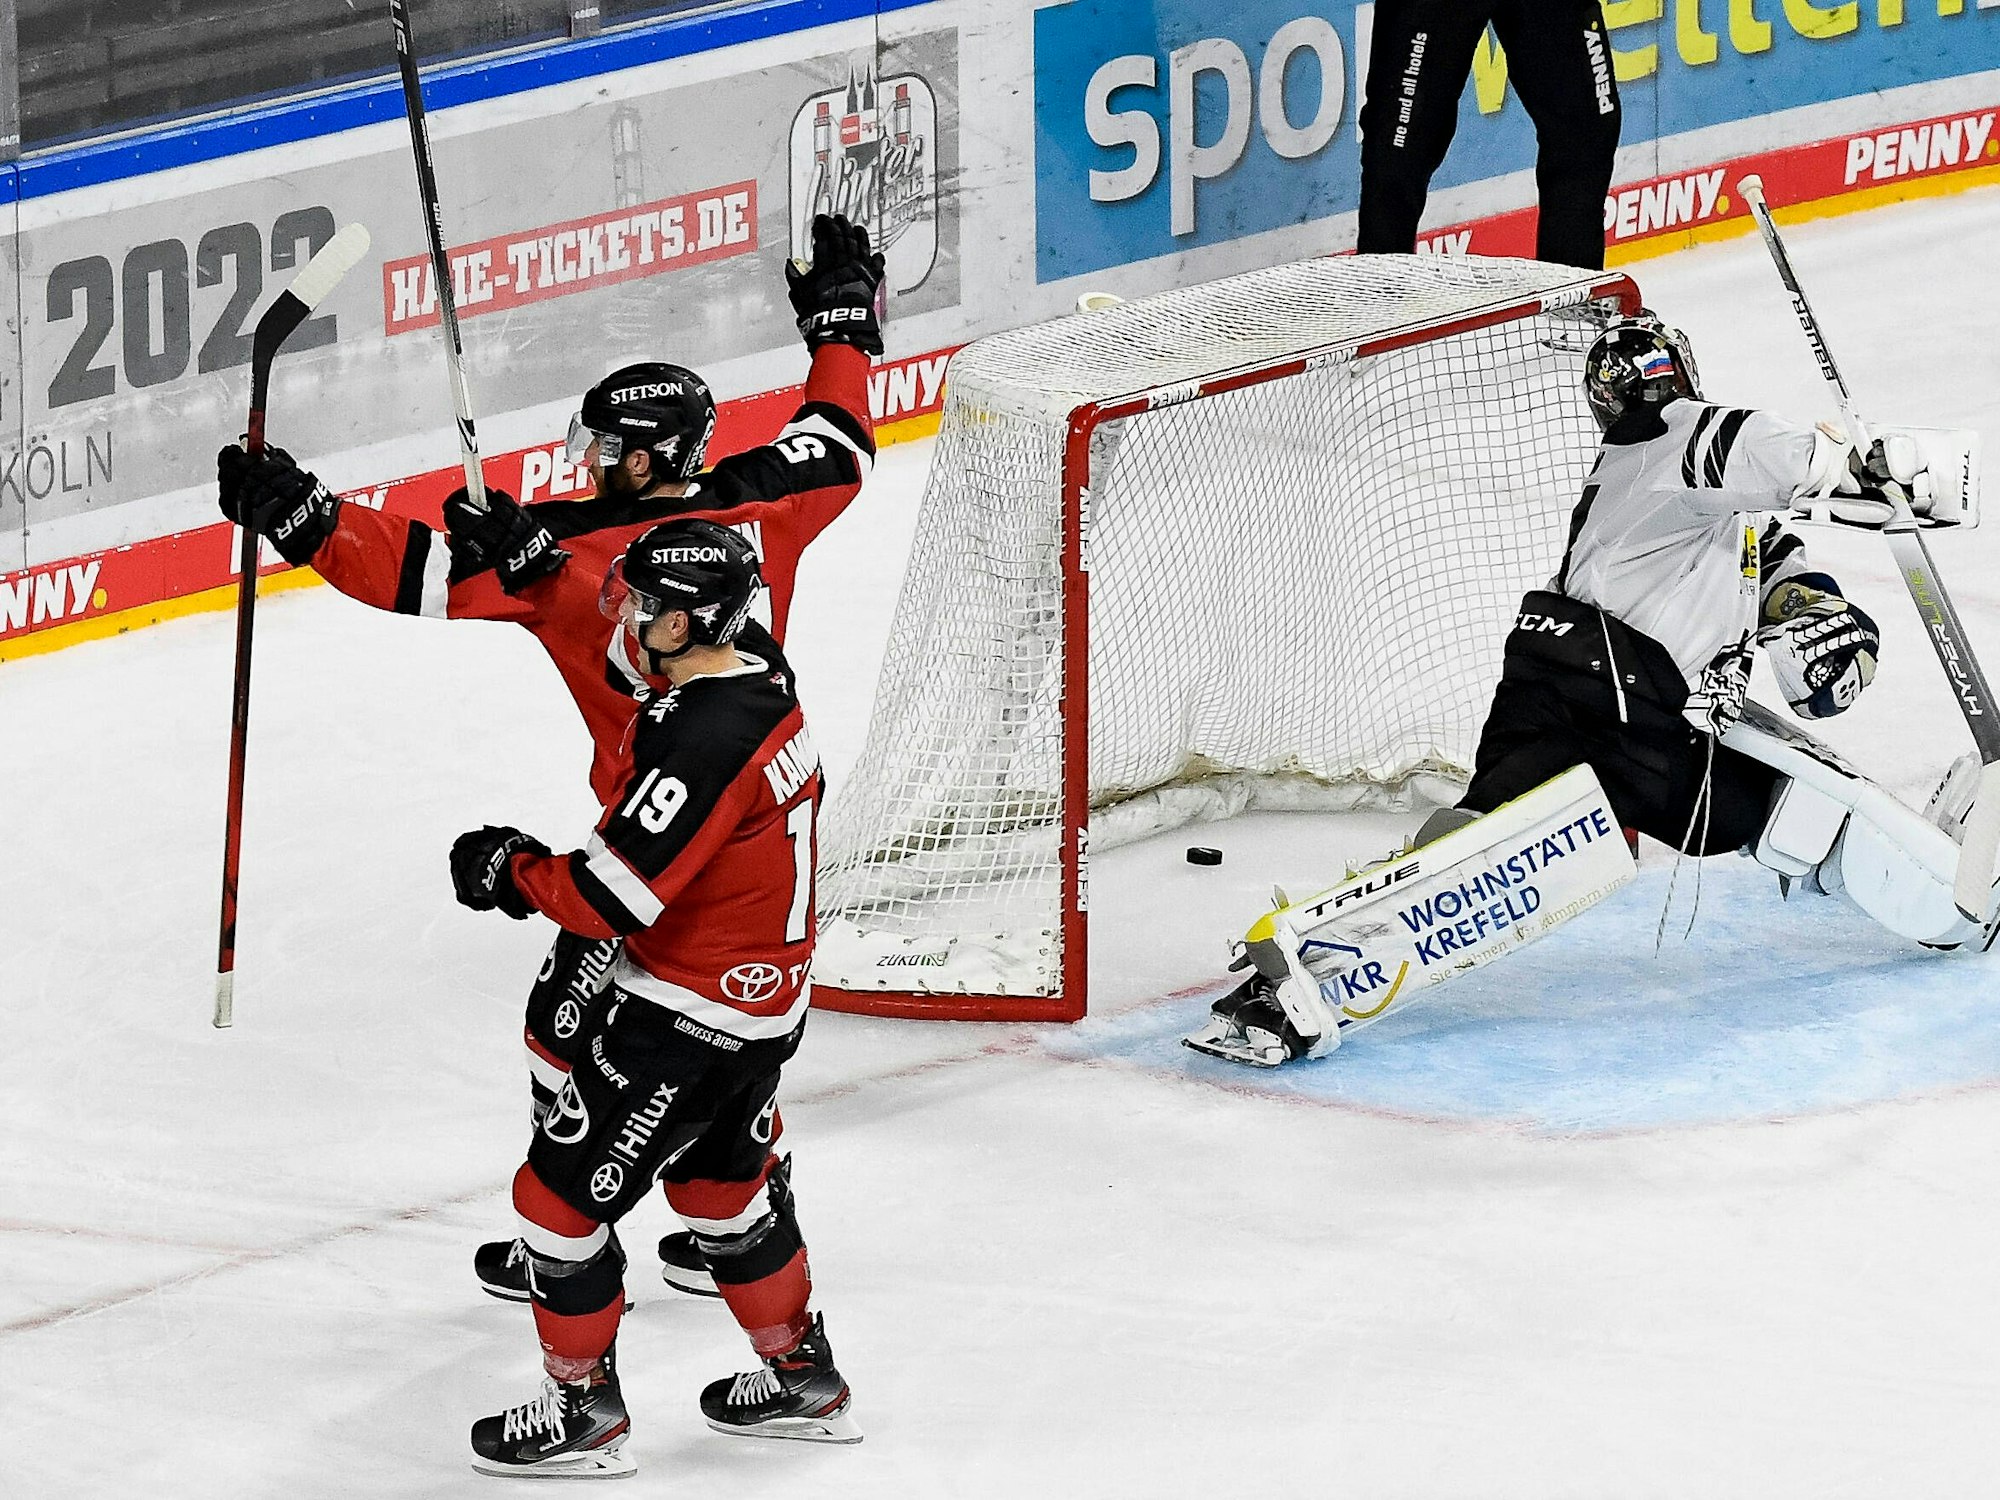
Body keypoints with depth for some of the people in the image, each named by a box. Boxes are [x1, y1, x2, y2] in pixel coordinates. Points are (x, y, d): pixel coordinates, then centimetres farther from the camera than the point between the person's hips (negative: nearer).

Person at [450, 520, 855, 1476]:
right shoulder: (763, 680, -1)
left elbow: (610, 897, -29)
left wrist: (511, 874, -11)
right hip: (768, 999, 10)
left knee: (559, 1196, 3)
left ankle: (584, 1408, 16)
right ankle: (801, 1378, 41)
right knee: (720, 1183, 29)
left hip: (688, 1021, -10)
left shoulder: (701, 741, -29)